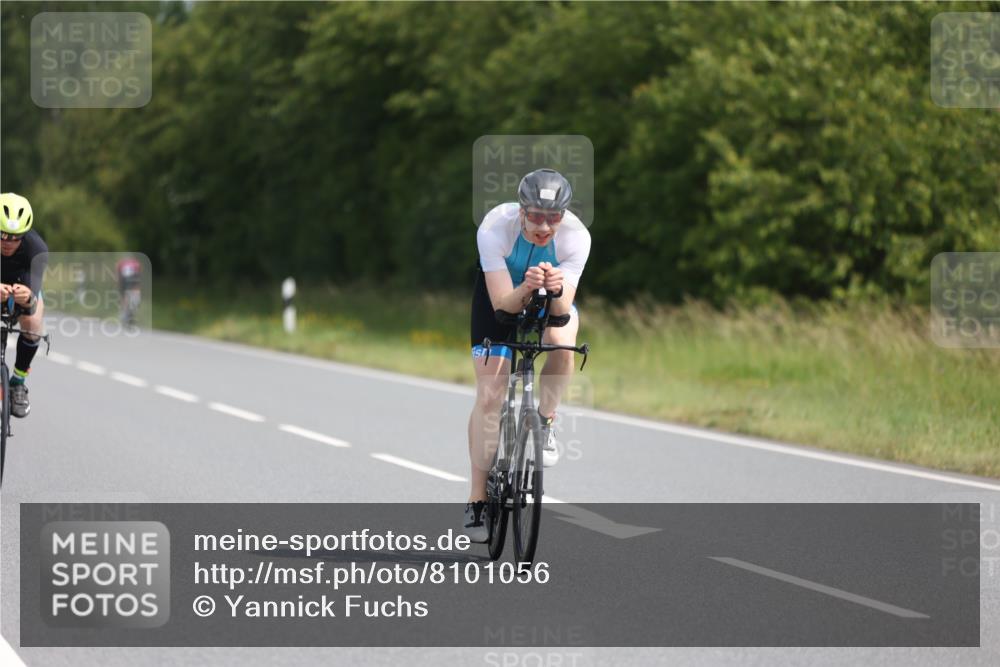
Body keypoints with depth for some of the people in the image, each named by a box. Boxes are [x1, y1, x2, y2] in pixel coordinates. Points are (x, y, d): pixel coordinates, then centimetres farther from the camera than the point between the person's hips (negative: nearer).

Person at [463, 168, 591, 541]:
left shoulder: (576, 236, -32)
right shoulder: (495, 228, -36)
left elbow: (563, 309, -37)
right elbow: (503, 302, -39)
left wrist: (556, 289, -59)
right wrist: (526, 289, -59)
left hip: (554, 300, 1)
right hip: (501, 291, -1)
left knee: (561, 342, -33)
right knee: (489, 395, -10)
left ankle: (544, 422, -6)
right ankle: (477, 499, -1)